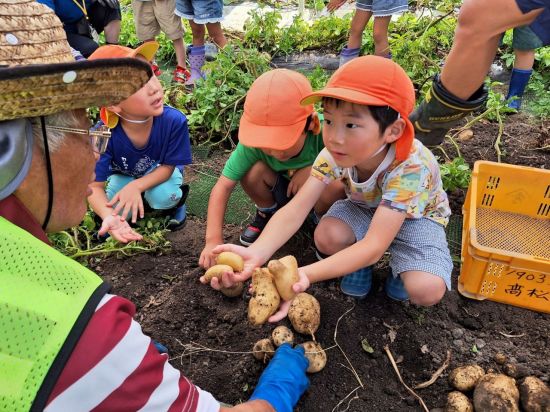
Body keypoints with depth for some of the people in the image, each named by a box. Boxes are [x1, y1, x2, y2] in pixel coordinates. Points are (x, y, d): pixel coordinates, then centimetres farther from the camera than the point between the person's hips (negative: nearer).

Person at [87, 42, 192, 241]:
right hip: (123, 174, 2)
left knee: (163, 197, -31)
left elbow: (168, 166, -20)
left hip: (159, 172, -1)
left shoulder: (174, 120, -34)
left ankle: (178, 198, 5)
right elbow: (95, 186, -28)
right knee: (118, 209, -23)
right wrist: (109, 217, -49)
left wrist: (135, 186, -37)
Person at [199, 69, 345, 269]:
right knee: (253, 171, -29)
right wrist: (213, 241, -38)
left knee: (335, 185, -36)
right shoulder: (254, 143, -29)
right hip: (281, 190, 2)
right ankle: (266, 214, 5)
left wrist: (315, 169, -35)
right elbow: (222, 187, -29)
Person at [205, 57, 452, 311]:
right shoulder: (334, 152, -28)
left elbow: (374, 246, -45)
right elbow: (295, 209, -35)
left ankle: (401, 263, 6)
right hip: (365, 207, 3)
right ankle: (358, 264, 3)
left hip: (417, 216, -2)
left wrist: (306, 275, -58)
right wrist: (256, 253, -55)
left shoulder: (409, 166, -40)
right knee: (326, 236, -30)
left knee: (426, 291, -28)